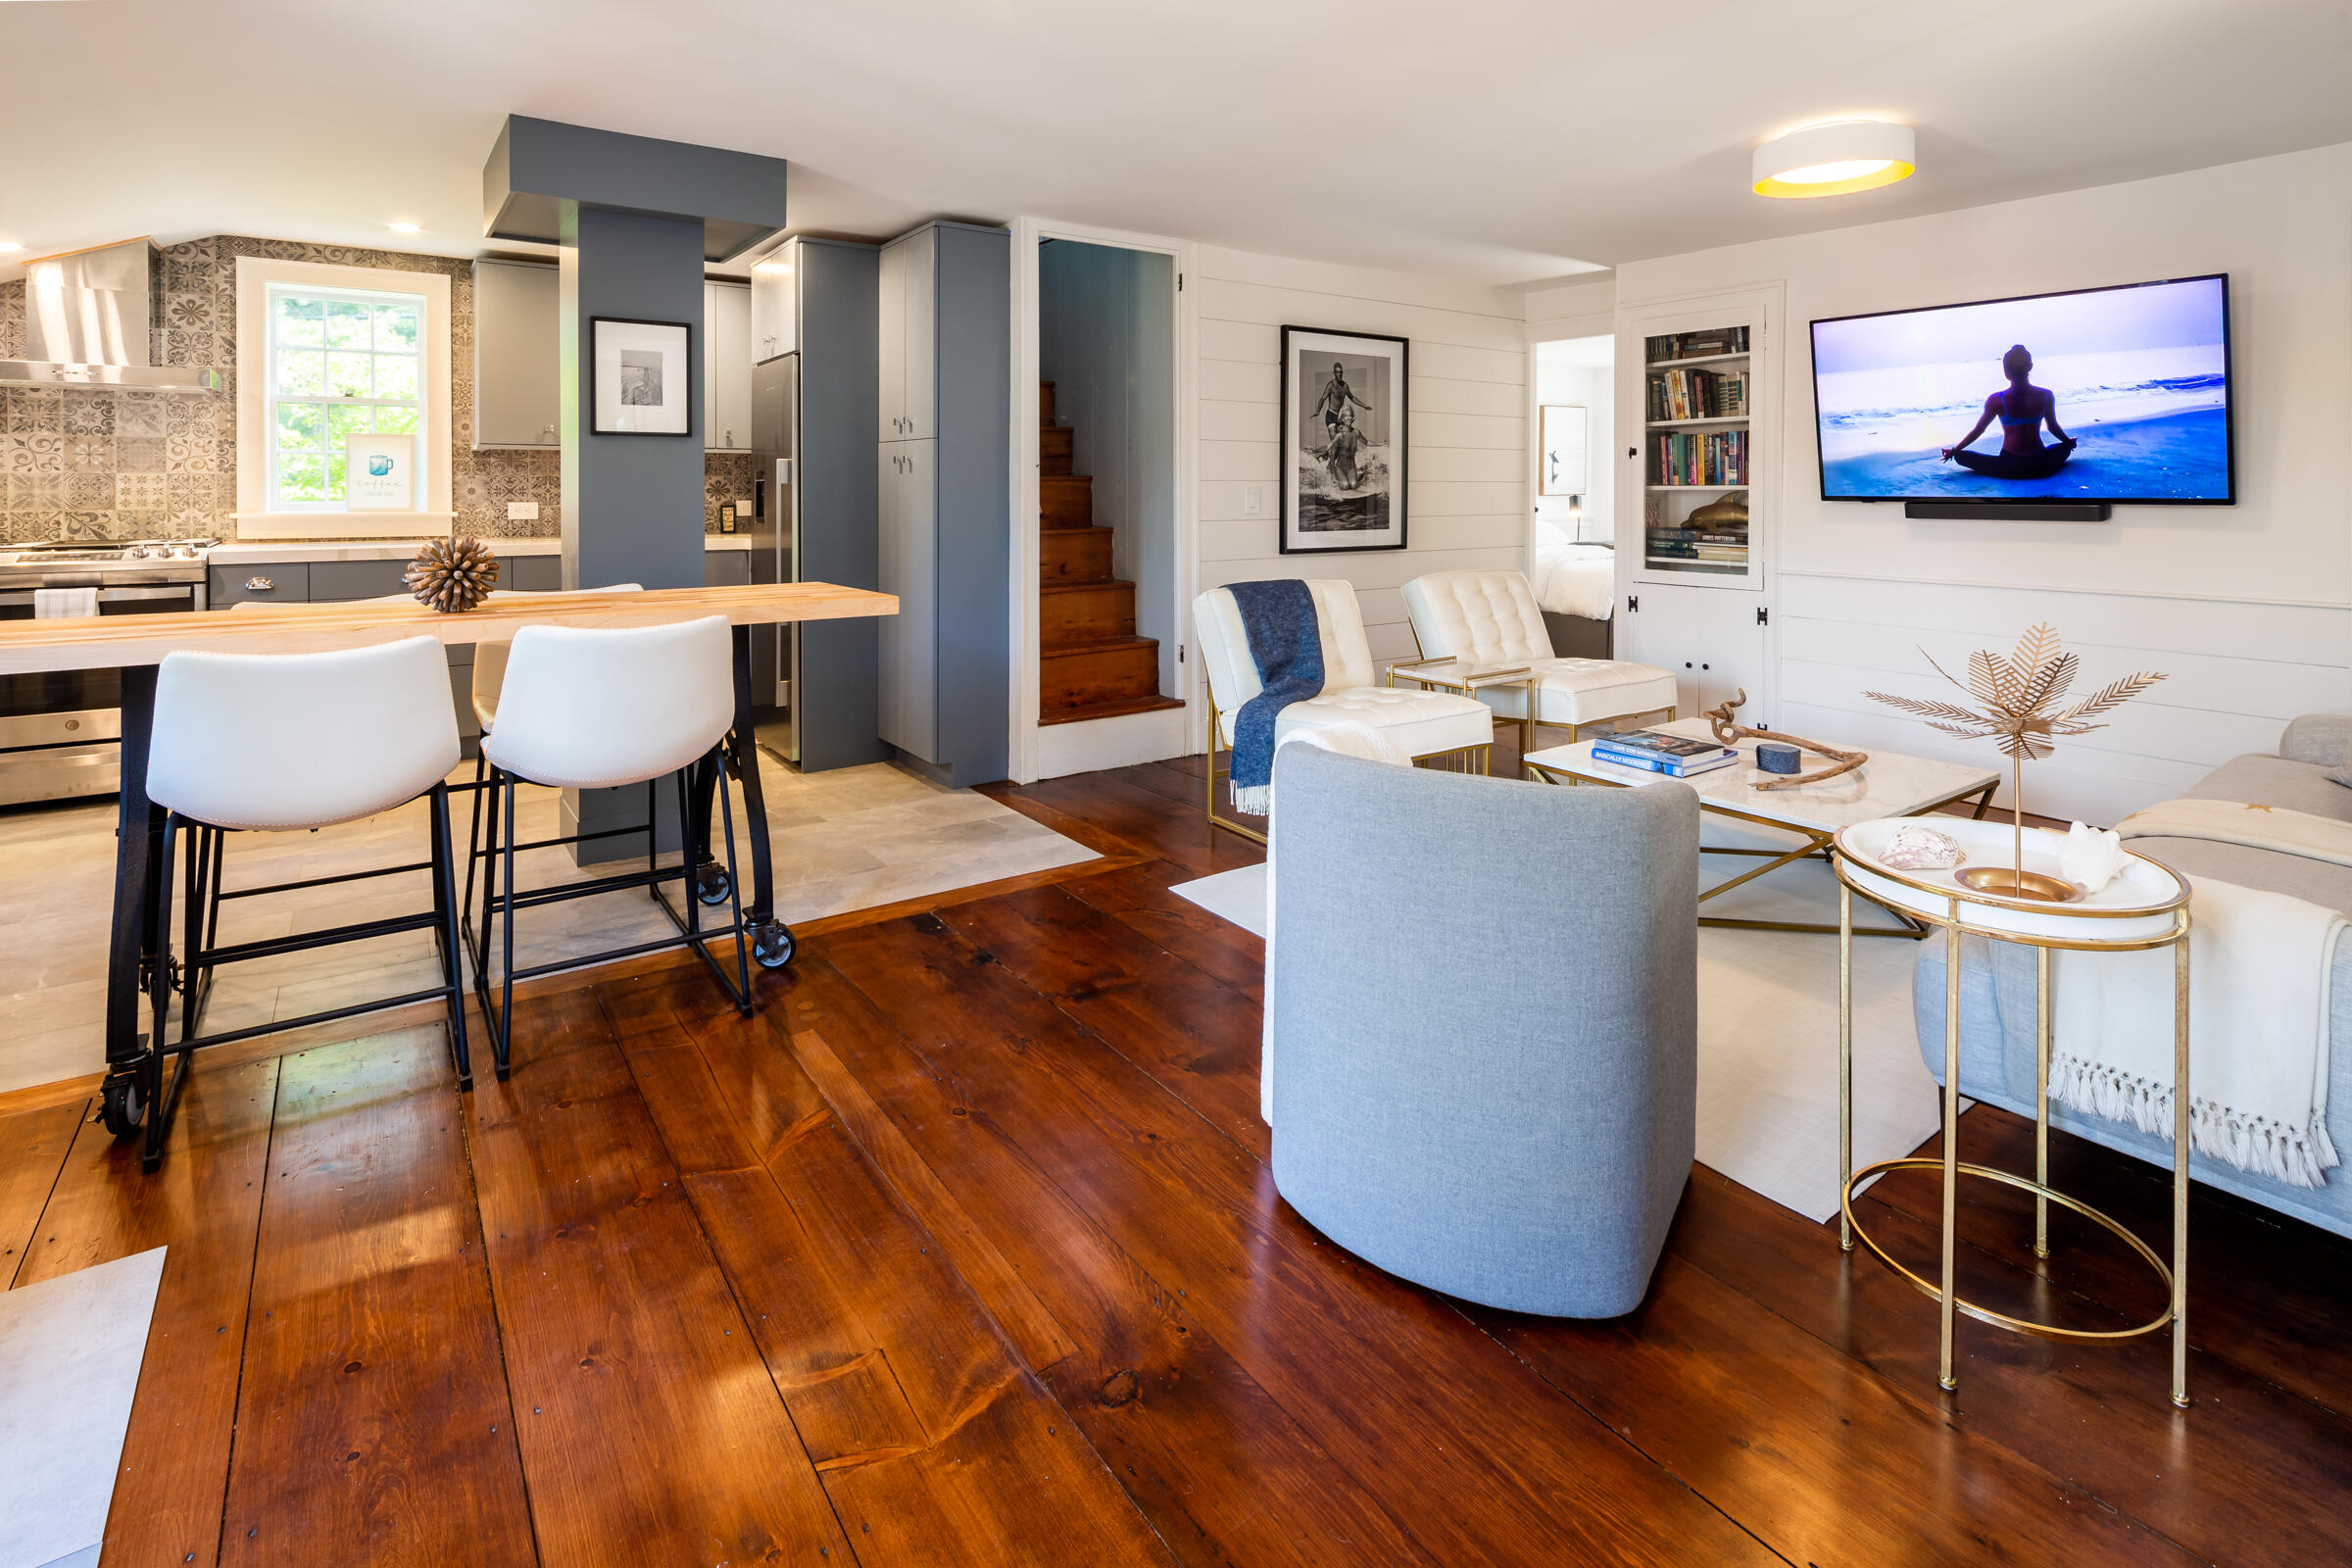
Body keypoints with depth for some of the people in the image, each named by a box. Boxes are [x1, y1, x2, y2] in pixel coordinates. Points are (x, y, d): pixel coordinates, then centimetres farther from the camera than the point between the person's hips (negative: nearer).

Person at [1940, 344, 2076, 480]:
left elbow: (1978, 431, 0)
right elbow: (2053, 427, 12)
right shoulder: (2045, 395, -1)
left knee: (1960, 456, 7)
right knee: (2066, 447, 36)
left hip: (2009, 468, -4)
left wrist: (1954, 451, 14)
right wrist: (2068, 442, 32)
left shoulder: (1996, 400, -10)